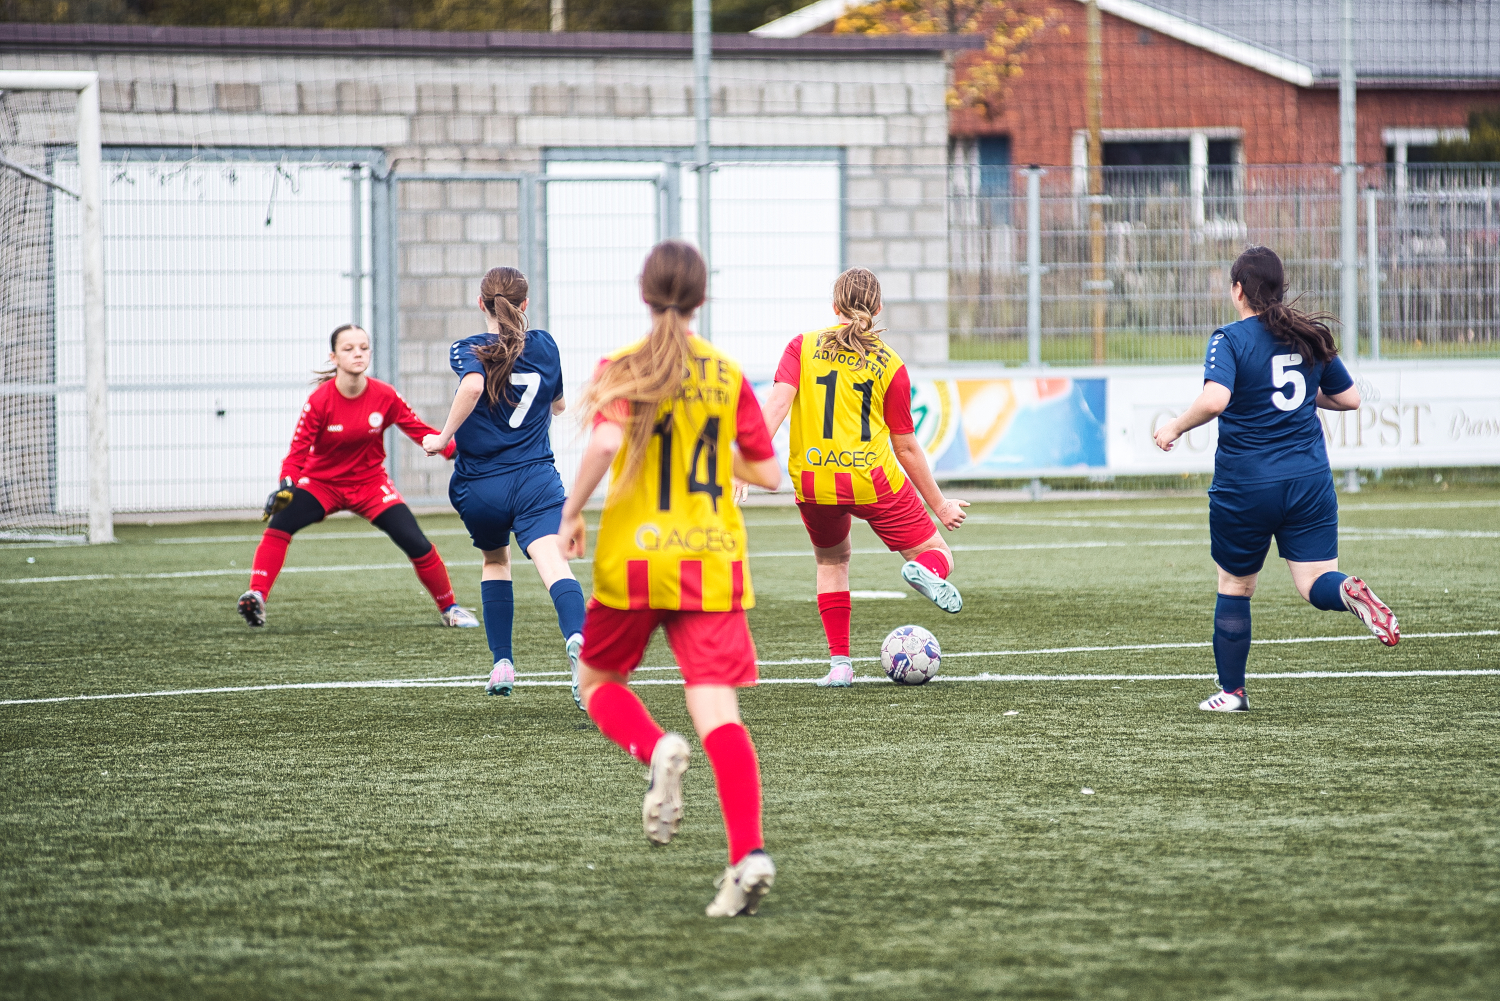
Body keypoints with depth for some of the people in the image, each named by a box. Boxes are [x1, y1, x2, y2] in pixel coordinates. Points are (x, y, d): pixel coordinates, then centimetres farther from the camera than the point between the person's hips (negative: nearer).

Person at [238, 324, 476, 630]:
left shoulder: (385, 396, -14)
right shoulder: (319, 401, -20)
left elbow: (418, 429, -4)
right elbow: (299, 450, -20)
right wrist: (287, 485, -37)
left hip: (370, 484, 2)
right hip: (321, 483, -2)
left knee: (416, 544, -10)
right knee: (280, 522, -29)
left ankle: (449, 608, 13)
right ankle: (256, 598, -33)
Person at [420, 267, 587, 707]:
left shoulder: (469, 351, -2)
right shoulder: (544, 346, 9)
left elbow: (473, 385, -26)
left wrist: (444, 438, -15)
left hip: (479, 487, 0)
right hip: (536, 480, 0)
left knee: (495, 559, 27)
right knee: (554, 565, -19)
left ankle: (502, 663, 25)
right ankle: (577, 639, -48)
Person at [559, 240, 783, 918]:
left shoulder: (623, 368, -4)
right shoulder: (727, 375, 5)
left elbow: (606, 442, -22)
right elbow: (768, 473, 7)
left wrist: (571, 512, -9)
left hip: (635, 558, -2)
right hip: (713, 564, 2)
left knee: (598, 679, 20)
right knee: (717, 710, -5)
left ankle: (655, 749, -12)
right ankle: (748, 854, -21)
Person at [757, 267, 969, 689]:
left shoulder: (803, 346, 7)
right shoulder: (890, 365, 6)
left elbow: (778, 402, -9)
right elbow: (906, 446, 8)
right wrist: (939, 505, 16)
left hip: (812, 482, 2)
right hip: (873, 480, -2)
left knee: (832, 560, 27)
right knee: (937, 553, 9)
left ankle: (839, 662, 14)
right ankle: (927, 570, -29)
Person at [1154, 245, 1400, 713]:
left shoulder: (1231, 339, -10)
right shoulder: (1311, 336, 6)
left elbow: (1215, 399, -26)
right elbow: (1349, 398, 14)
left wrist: (1175, 427, -11)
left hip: (1244, 486, -3)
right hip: (1309, 479, 3)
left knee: (1234, 588, 15)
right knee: (1315, 584, 2)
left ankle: (1231, 691, 23)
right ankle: (1350, 591, -34)